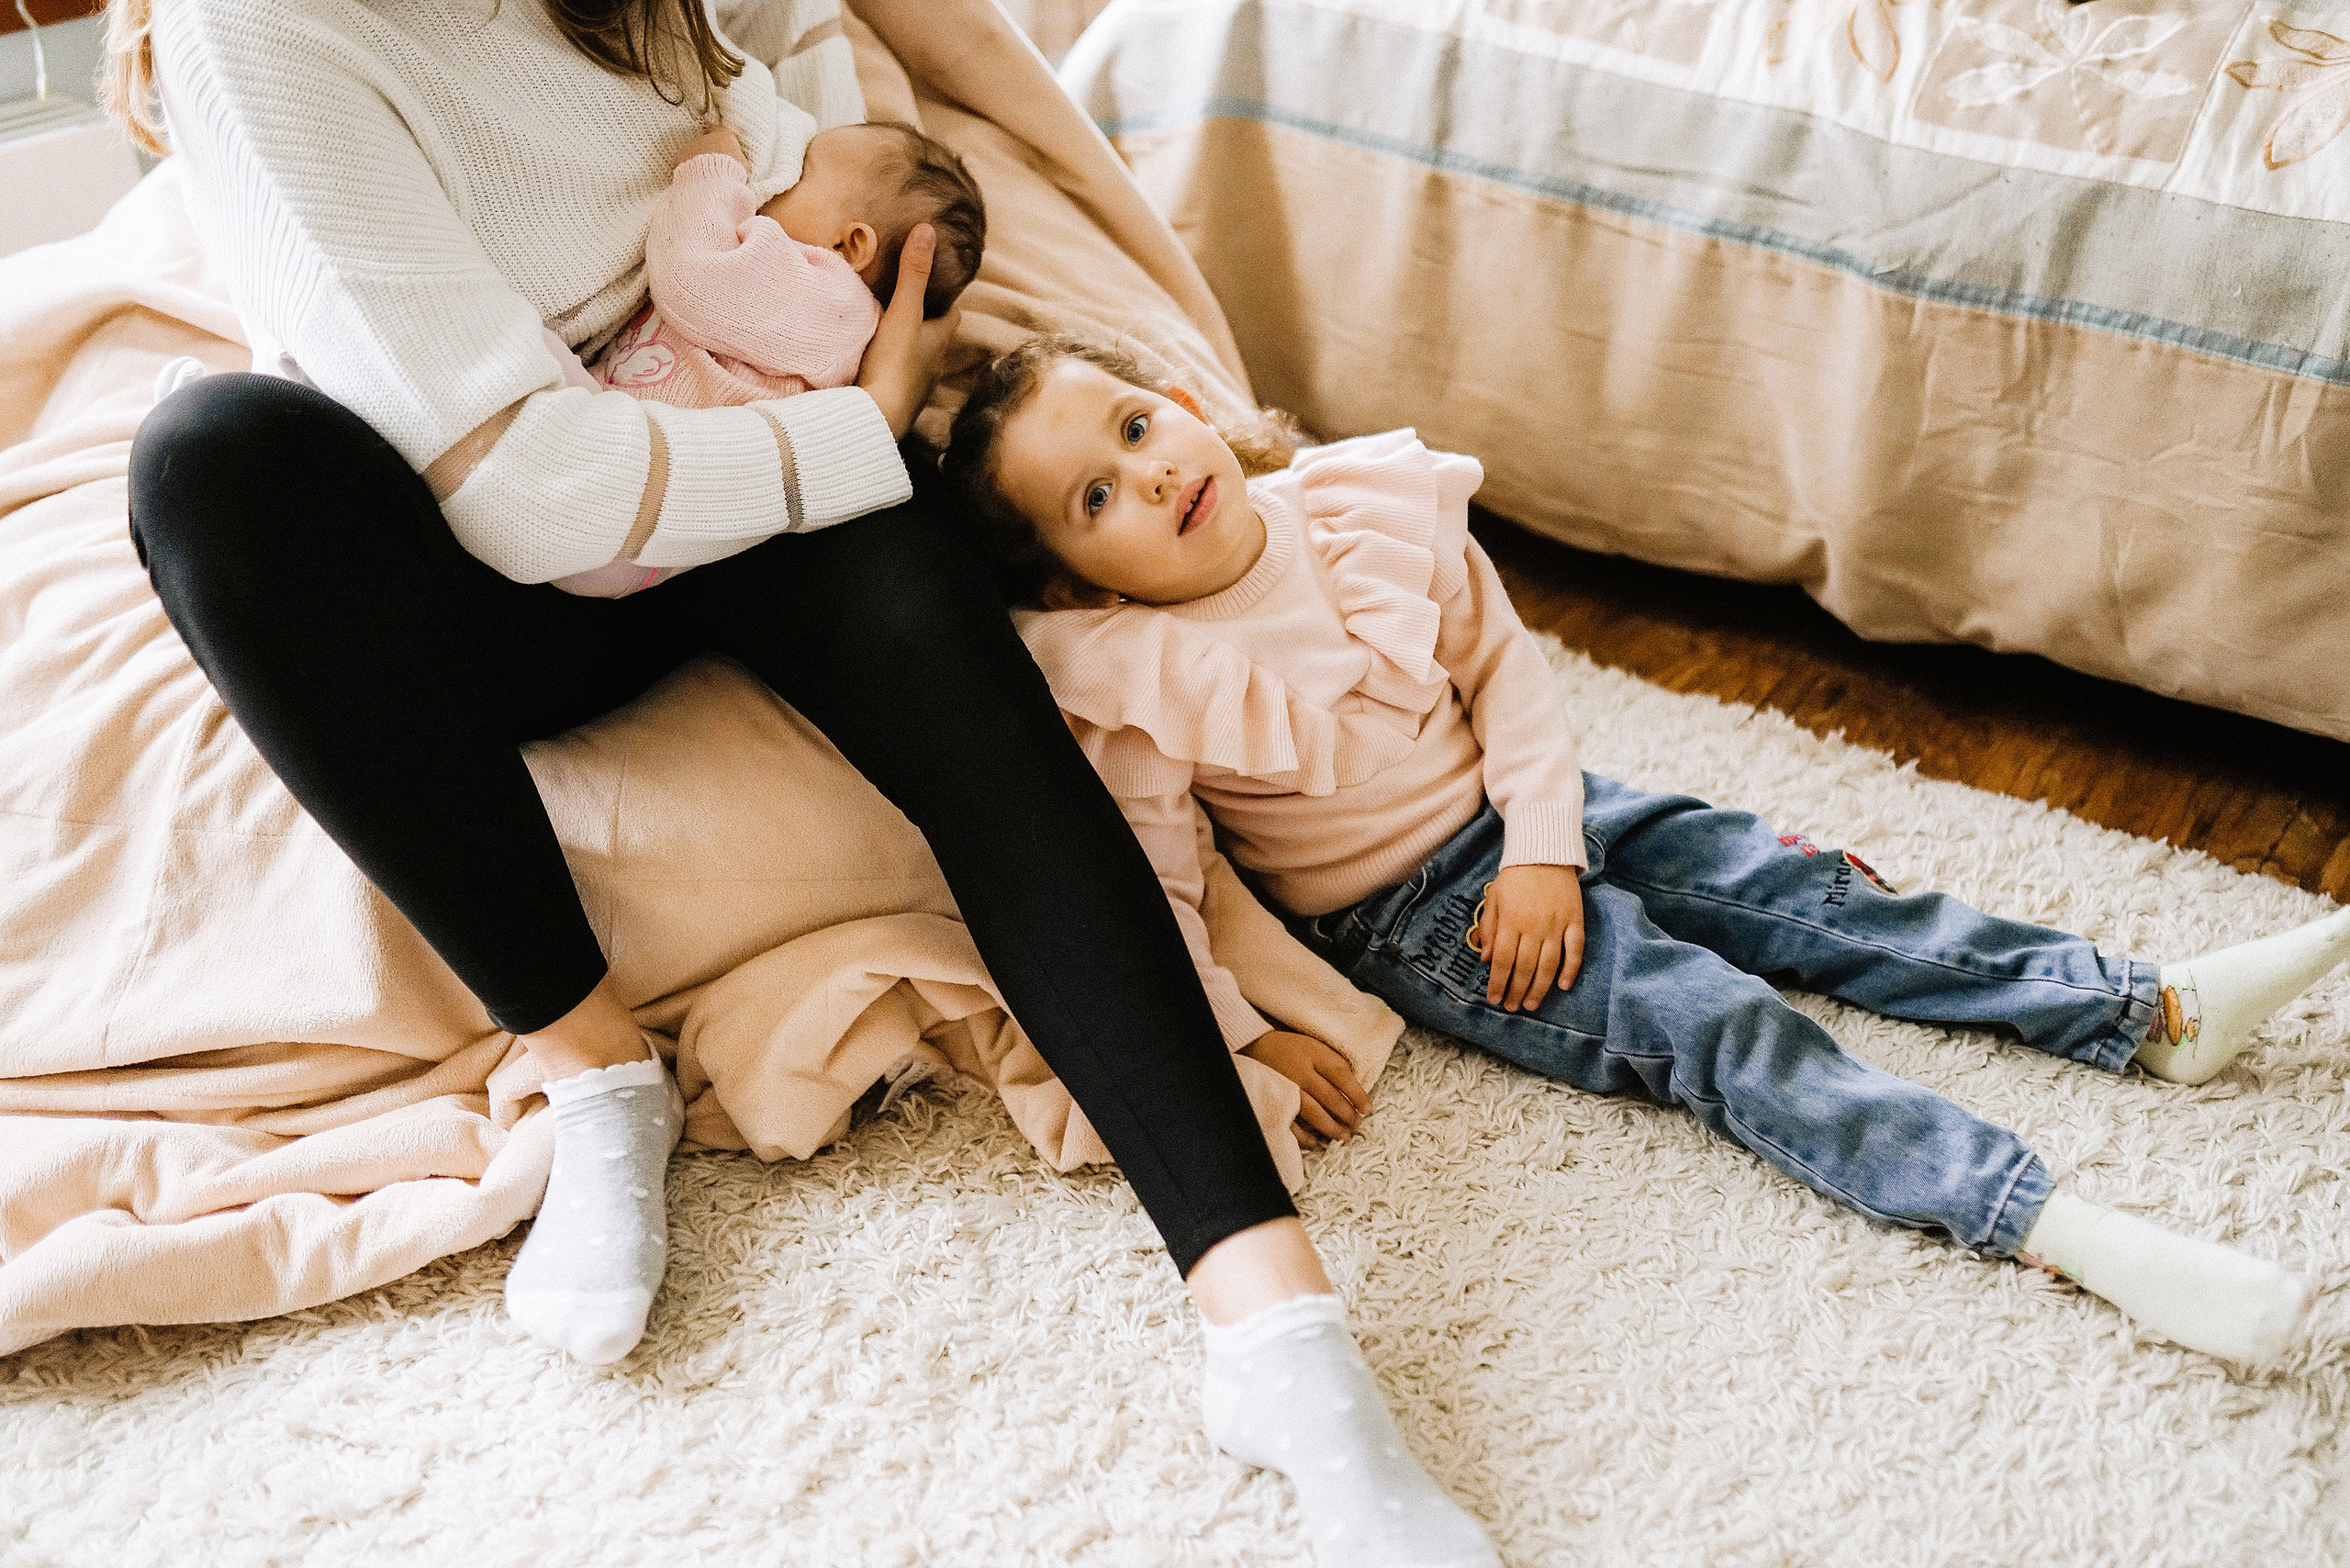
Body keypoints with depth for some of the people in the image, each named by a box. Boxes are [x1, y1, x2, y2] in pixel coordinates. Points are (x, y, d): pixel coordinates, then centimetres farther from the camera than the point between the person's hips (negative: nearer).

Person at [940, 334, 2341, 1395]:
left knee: (1799, 888, -2)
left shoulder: (1368, 502, -8)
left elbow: (1501, 664, -1)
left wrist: (1543, 851, -9)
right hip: (1403, 914, -5)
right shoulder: (1126, 680, -19)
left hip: (1527, 817, 5)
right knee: (1715, 1024, -18)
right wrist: (1237, 1042, -25)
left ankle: (2154, 1012, 3)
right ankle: (2056, 1224, -25)